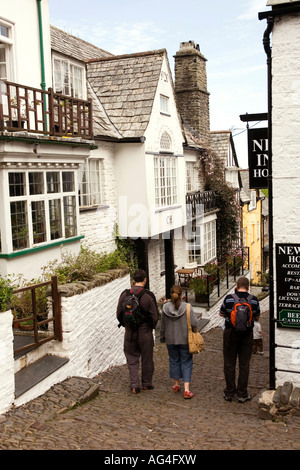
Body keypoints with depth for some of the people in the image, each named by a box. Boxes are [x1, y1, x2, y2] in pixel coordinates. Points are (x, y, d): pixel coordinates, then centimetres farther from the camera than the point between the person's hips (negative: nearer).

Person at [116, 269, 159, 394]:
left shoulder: (125, 294, -6)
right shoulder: (149, 295, -14)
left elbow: (119, 314, 0)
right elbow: (155, 316, -11)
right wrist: (151, 327, 9)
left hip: (130, 332, 2)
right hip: (145, 332, -2)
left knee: (132, 359, 13)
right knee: (147, 359, 14)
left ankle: (134, 385, 11)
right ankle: (147, 384, 26)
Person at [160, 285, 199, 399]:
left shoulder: (165, 308, -7)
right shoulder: (187, 307, -15)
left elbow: (163, 326, 1)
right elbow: (194, 323, -17)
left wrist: (162, 338, 15)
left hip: (170, 340, 2)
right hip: (185, 340, -2)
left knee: (174, 361, 18)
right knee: (186, 363, 6)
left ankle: (176, 385, 31)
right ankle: (186, 389, 1)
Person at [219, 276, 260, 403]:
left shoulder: (229, 298, -10)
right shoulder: (253, 300, -6)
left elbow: (221, 313, 3)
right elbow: (257, 316, 8)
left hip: (230, 333, -1)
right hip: (247, 335, 1)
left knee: (229, 364, 9)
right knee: (244, 364, 9)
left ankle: (229, 393, 16)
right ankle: (242, 394, 14)